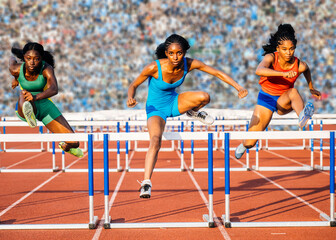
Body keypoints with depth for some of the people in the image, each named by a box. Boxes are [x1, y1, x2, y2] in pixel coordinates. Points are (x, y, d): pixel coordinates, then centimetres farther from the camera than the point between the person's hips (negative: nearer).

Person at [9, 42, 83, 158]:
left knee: (73, 143, -5)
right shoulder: (17, 69, -17)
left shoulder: (46, 69, -24)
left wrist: (36, 97, -61)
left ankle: (65, 146, 35)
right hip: (23, 108, 0)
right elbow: (12, 57, 9)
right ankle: (28, 112, -74)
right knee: (24, 92, -38)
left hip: (45, 106, 1)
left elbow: (54, 89, -43)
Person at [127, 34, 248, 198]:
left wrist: (238, 88, -20)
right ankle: (146, 182, -28)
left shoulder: (189, 64, -19)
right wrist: (131, 98, -35)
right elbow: (134, 85, -14)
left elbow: (217, 73, -11)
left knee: (204, 97, -24)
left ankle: (193, 112, 10)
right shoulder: (153, 68, -28)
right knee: (155, 140, -31)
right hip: (156, 108, -3)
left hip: (173, 103, 3)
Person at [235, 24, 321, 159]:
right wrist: (283, 74, -56)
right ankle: (244, 145, 35)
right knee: (250, 143, -2)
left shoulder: (299, 66, -16)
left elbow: (306, 70, 11)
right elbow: (259, 71, -45)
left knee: (293, 92, -37)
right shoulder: (271, 58, -22)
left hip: (284, 102, 1)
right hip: (266, 99, 0)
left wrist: (311, 88, 23)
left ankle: (303, 117, -63)